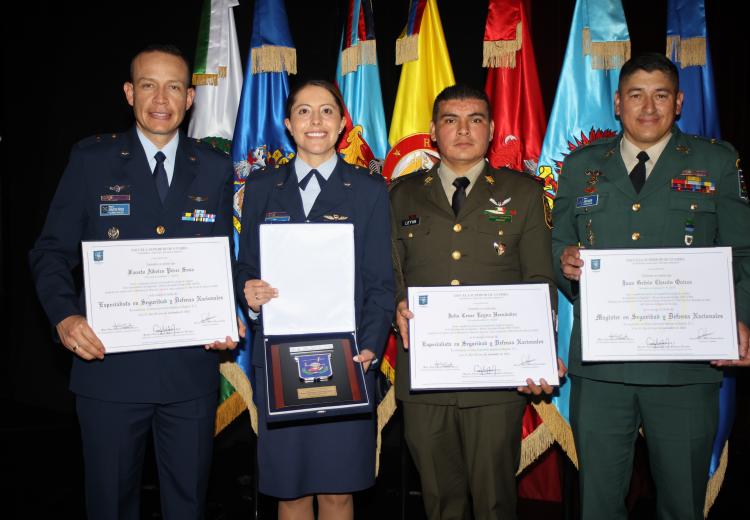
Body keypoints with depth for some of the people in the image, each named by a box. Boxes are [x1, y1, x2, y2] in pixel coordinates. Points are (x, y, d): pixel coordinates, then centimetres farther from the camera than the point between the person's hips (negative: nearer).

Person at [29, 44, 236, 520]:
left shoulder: (215, 169, 6)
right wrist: (65, 316, -16)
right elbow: (53, 252, 0)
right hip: (110, 364, -1)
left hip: (191, 368, 1)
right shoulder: (91, 159, 2)